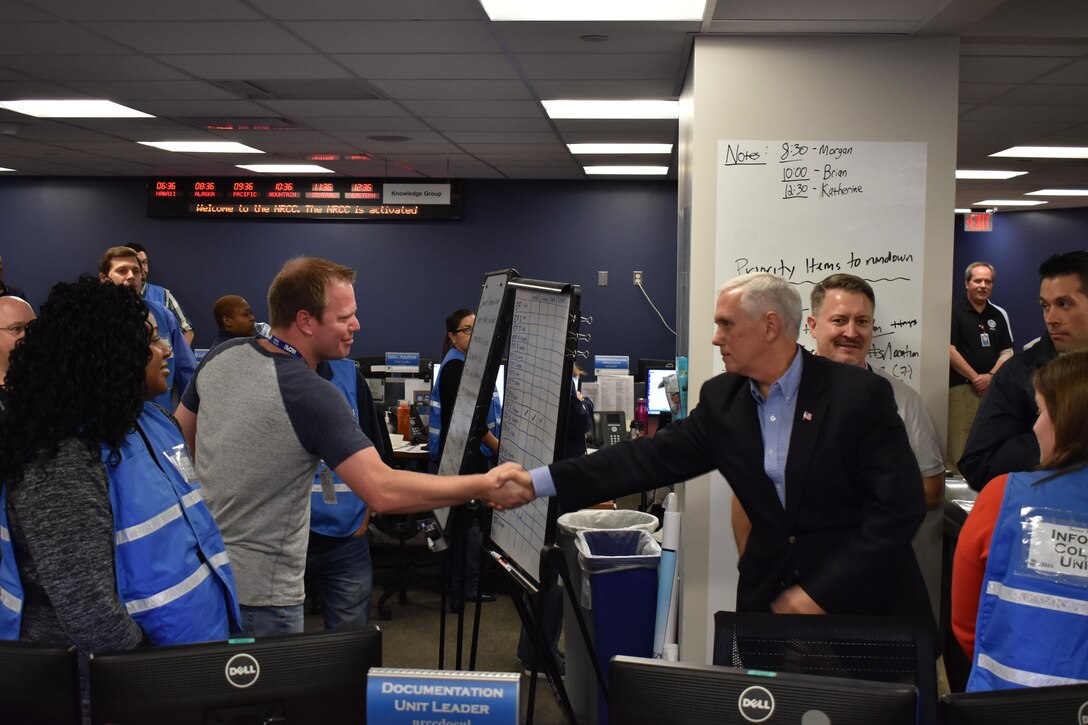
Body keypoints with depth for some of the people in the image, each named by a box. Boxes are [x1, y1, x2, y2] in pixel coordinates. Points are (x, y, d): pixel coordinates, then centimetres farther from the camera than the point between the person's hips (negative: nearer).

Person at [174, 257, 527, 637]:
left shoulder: (220, 357, -2)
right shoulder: (313, 396, -25)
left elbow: (178, 440, 13)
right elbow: (384, 491, -32)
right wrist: (485, 487, -26)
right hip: (258, 591, -8)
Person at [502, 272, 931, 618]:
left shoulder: (861, 395, -12)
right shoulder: (722, 398, 3)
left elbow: (900, 505, -15)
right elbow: (652, 458, 1)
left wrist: (820, 594, -17)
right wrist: (539, 482, -6)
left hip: (863, 601, -4)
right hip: (770, 599, 4)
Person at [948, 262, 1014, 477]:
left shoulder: (998, 315, 16)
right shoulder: (955, 311, -1)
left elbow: (1007, 351, 14)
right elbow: (950, 350, -7)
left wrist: (991, 375, -3)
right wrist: (975, 377, -7)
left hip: (992, 387, 5)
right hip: (960, 387, -5)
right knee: (960, 442, -11)